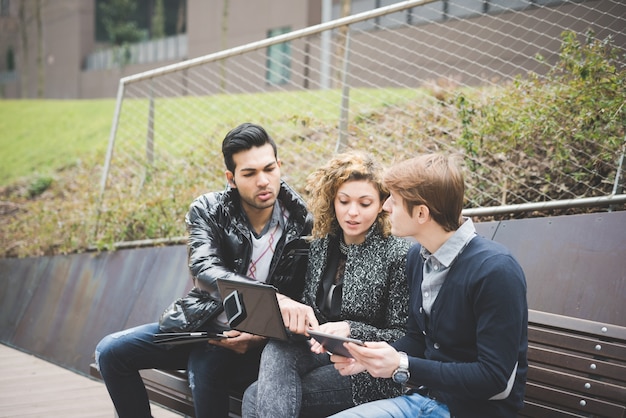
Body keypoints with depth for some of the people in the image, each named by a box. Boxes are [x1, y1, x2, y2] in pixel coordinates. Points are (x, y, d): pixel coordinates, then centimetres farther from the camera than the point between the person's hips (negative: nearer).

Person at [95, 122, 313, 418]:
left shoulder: (302, 225, -12)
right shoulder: (207, 210, -8)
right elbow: (203, 269, -26)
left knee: (204, 368, -35)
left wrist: (260, 335, -26)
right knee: (111, 351, -7)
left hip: (253, 340, -4)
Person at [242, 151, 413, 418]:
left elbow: (404, 337, -7)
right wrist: (290, 307, -11)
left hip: (368, 373, -5)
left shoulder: (398, 254, -7)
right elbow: (308, 306, 14)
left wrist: (350, 330, -24)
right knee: (276, 350, -30)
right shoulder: (321, 246, 10)